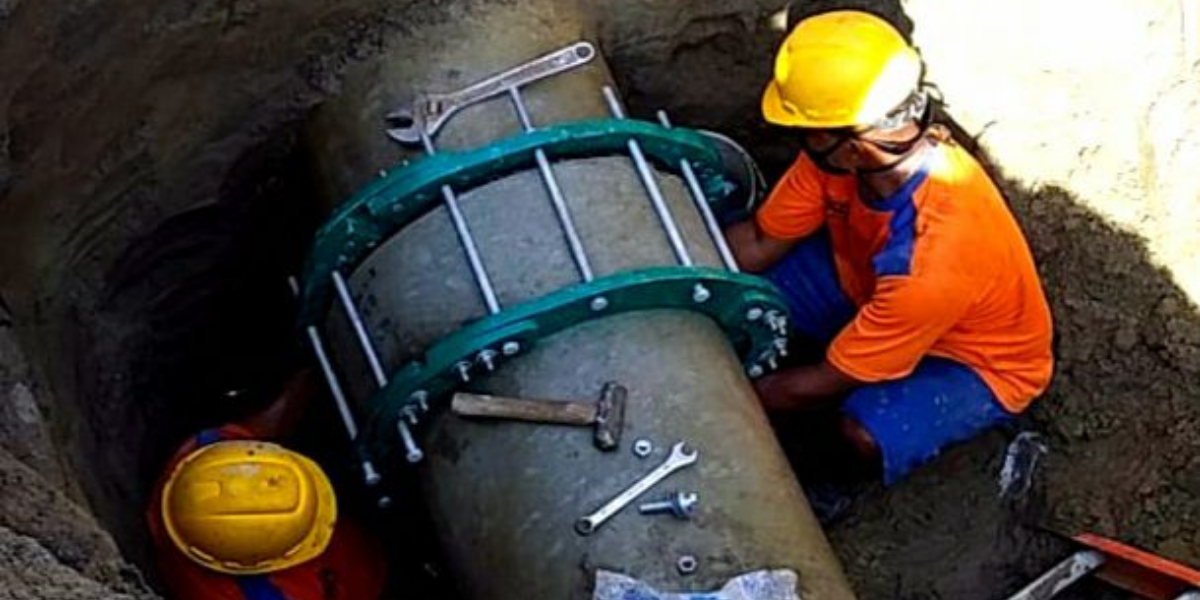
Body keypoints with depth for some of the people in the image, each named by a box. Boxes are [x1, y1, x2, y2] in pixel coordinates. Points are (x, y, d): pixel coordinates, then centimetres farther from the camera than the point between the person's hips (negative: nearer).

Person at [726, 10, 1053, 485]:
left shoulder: (933, 261, -43)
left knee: (865, 432, -35)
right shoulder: (848, 153, -24)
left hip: (977, 361, -6)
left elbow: (831, 381, -30)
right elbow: (760, 242, -8)